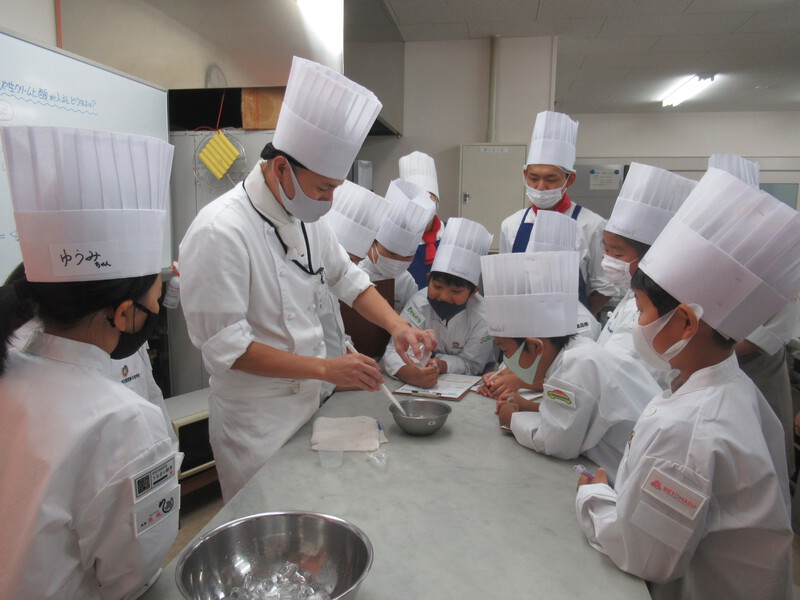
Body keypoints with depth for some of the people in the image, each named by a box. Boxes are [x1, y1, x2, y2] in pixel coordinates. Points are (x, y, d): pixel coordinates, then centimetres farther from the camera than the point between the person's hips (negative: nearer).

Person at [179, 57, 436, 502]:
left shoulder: (305, 217, 2)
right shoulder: (221, 232, -24)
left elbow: (346, 278, 11)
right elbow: (225, 345, -24)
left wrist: (396, 324, -6)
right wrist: (325, 369, -26)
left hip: (308, 403, 8)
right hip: (255, 420, -7)